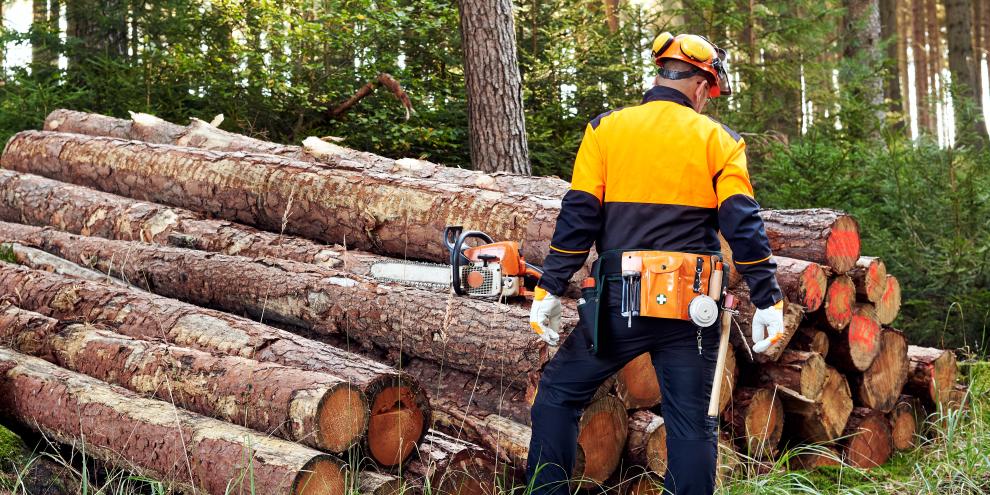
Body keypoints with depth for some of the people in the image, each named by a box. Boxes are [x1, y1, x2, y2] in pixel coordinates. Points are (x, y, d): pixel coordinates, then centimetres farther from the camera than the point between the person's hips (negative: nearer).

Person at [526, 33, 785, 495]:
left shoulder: (605, 129, 3)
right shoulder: (718, 139, 4)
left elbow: (578, 217, -3)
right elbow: (744, 226, -2)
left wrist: (549, 291, 0)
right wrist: (767, 300, 2)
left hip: (619, 302, -1)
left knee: (559, 392, 14)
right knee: (693, 420, 9)